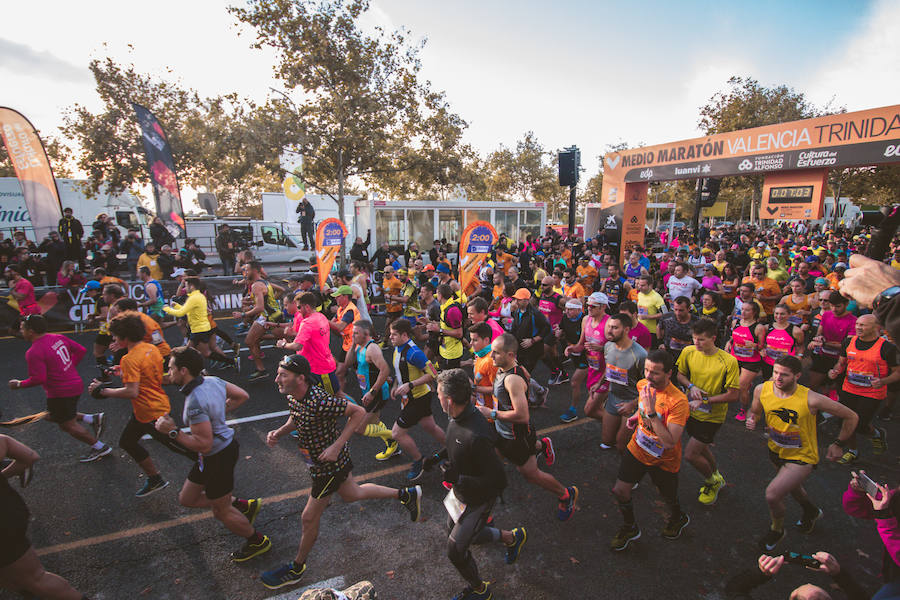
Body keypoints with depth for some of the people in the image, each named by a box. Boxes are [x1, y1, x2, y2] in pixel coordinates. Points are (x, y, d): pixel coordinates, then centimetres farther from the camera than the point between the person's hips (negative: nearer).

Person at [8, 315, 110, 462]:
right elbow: (81, 350, 8)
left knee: (68, 424, 8)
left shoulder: (34, 352, -21)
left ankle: (100, 448, 15)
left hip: (61, 393, -9)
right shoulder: (58, 338, 2)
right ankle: (93, 419, 13)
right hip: (75, 383, 9)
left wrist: (19, 384, -6)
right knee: (52, 416, 26)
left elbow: (39, 379, -24)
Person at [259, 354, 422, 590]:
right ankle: (406, 494, 40)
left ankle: (296, 568, 36)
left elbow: (359, 412, -30)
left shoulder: (319, 401, -36)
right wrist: (279, 432, -9)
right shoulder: (293, 396, -10)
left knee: (309, 518, 9)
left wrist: (336, 446, -31)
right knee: (351, 494, 26)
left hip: (329, 464, -9)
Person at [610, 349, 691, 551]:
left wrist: (651, 412, -42)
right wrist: (636, 415, -2)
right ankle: (630, 527, 31)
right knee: (619, 491, 2)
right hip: (636, 449, 4)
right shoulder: (642, 384, -11)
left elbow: (670, 442, -36)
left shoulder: (678, 401, -31)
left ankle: (679, 518, 56)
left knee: (669, 499, 20)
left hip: (663, 461, -4)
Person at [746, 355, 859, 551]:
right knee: (791, 486, 31)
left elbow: (851, 417, -13)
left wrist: (839, 444, -5)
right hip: (776, 450, 5)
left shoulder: (811, 400, -29)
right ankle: (811, 511, 65)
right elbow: (754, 411, 4)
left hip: (802, 457, -5)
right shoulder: (761, 390, -17)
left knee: (772, 494, -17)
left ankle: (777, 530, 15)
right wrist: (751, 420, -18)